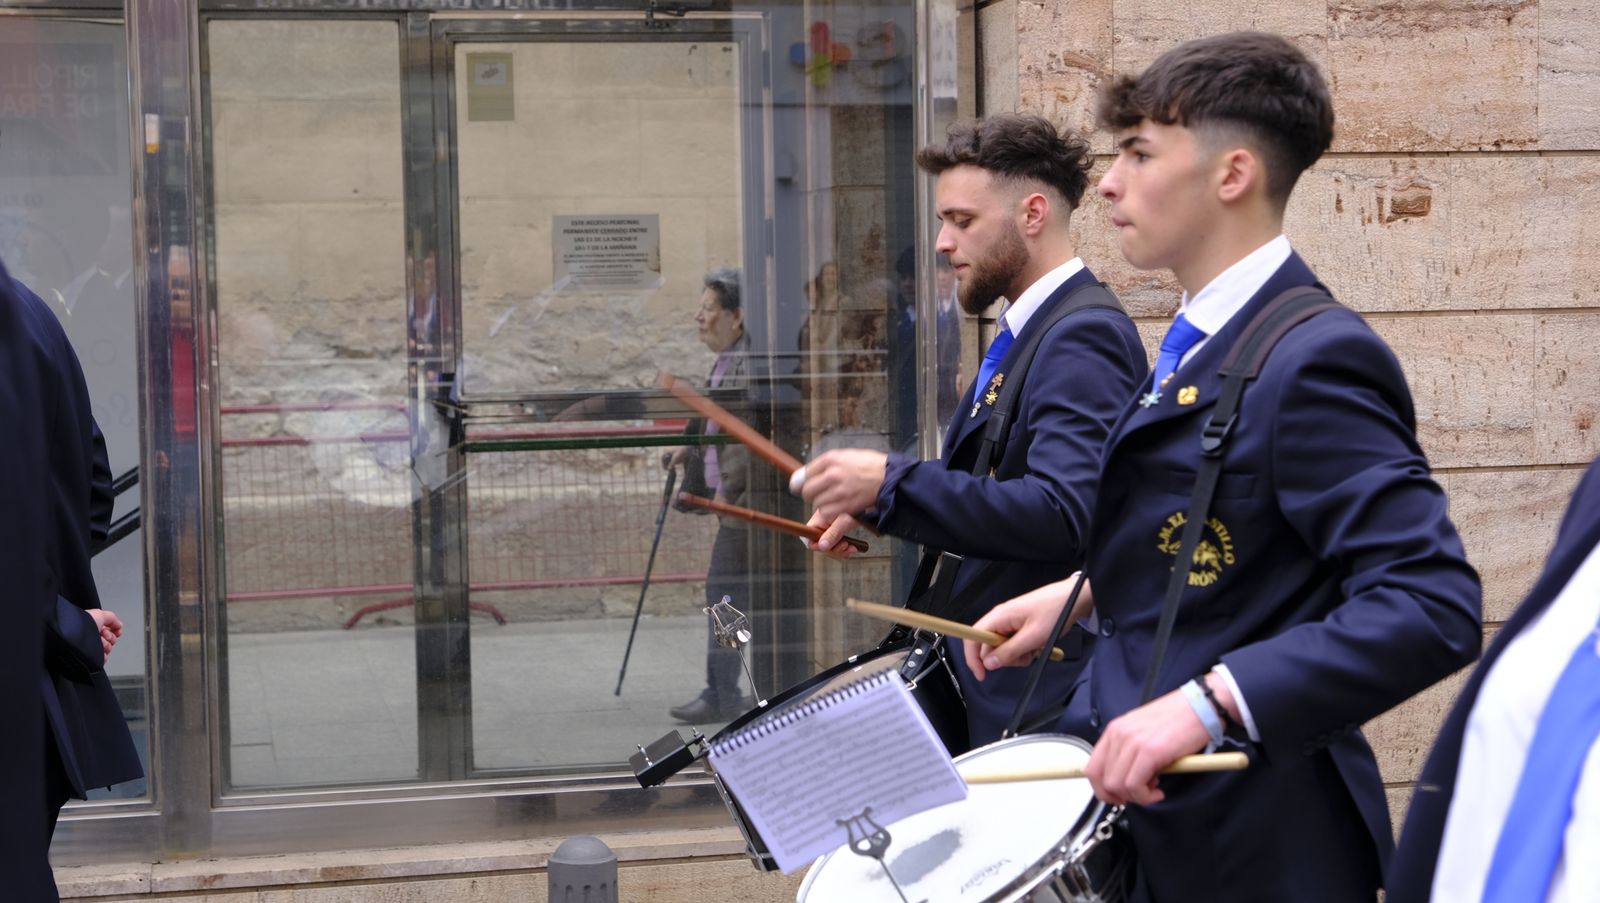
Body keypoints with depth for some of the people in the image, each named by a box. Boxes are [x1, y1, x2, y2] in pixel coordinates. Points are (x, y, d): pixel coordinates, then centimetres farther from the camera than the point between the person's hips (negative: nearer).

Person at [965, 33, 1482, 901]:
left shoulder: (1311, 360, -20)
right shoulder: (1206, 341, 10)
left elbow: (1433, 604, -27)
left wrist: (1206, 701, -32)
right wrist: (1082, 592, 8)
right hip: (1147, 808, 9)